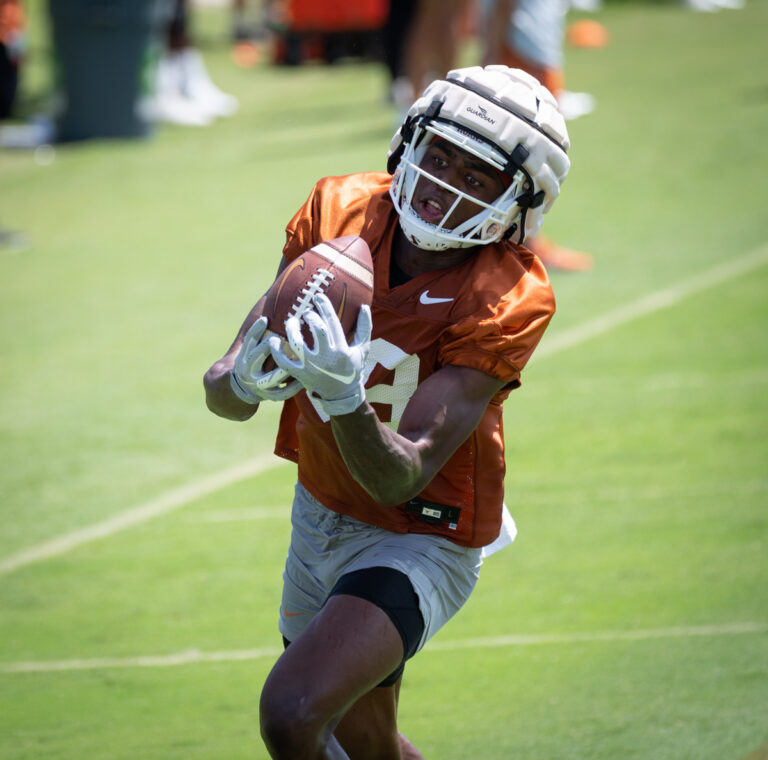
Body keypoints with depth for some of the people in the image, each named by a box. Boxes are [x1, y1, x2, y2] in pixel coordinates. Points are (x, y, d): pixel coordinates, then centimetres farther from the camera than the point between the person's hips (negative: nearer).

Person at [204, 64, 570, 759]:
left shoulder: (507, 303, -25)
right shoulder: (341, 209, -11)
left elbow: (401, 480, -30)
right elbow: (221, 393, -11)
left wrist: (344, 396, -48)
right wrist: (245, 380, -35)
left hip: (418, 540, -6)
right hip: (319, 514, 6)